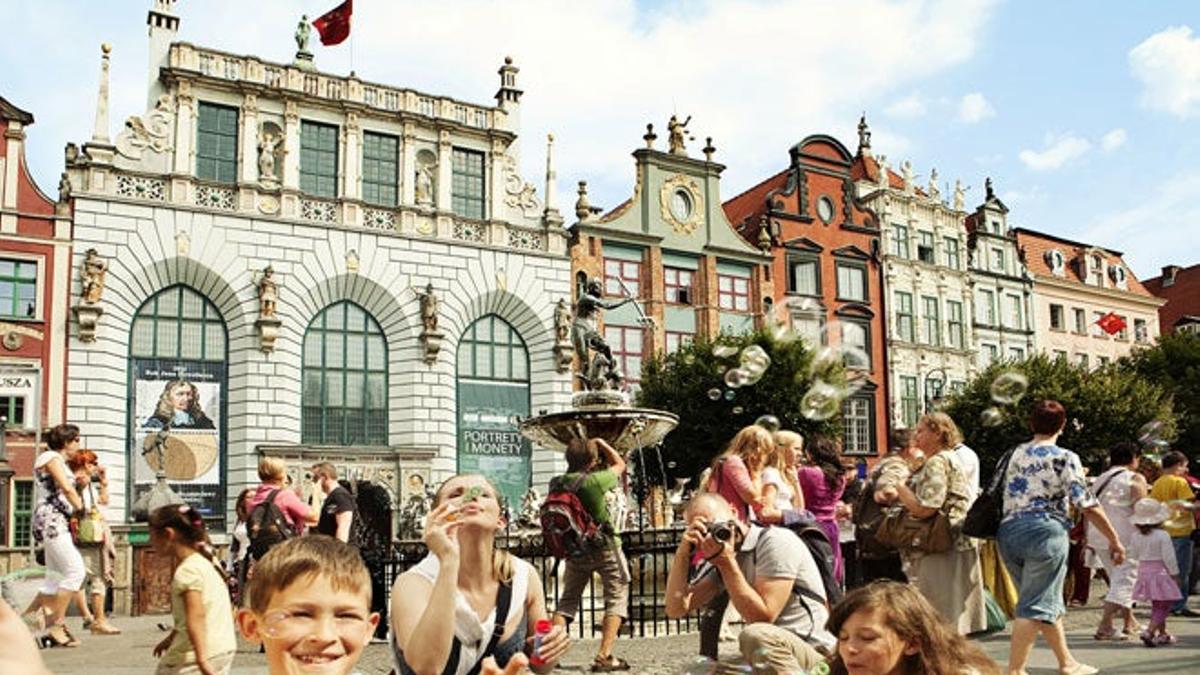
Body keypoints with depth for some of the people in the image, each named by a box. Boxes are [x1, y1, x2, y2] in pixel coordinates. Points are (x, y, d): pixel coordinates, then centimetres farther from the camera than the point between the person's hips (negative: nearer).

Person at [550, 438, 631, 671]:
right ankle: (604, 656, -3)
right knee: (616, 598, 5)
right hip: (605, 548, -5)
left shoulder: (556, 484, -9)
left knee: (568, 600, 16)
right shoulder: (594, 481, -21)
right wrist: (601, 443, 6)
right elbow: (620, 464, -4)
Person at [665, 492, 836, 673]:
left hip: (814, 650, -7)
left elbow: (762, 617, -22)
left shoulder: (776, 542, -14)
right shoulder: (720, 556, 7)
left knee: (755, 636, -33)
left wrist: (727, 563, -22)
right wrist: (682, 553, -10)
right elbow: (677, 609, -1)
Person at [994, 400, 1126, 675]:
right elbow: (1086, 504, -7)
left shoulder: (1012, 454, 13)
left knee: (1048, 602, 19)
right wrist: (1114, 539, 0)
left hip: (1008, 532, 6)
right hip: (1045, 531, -6)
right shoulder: (1065, 458, -2)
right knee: (1035, 606, -3)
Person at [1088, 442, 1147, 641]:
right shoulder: (1135, 479, -3)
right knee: (1123, 581, -5)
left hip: (1098, 535, 7)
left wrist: (1089, 540, 17)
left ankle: (1130, 624, 29)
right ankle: (1104, 627, -15)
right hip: (1125, 536, -7)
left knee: (1118, 579, 20)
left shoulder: (1099, 479, 15)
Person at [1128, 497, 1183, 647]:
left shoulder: (1135, 536, 0)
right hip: (1160, 572, -6)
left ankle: (1163, 634, 28)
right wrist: (1175, 574, -3)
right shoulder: (1163, 535, -15)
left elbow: (1134, 555, 8)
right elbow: (1168, 558, -14)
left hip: (1143, 571, 6)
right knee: (1164, 606, -2)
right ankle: (1149, 632, -17)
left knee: (1157, 606, 19)